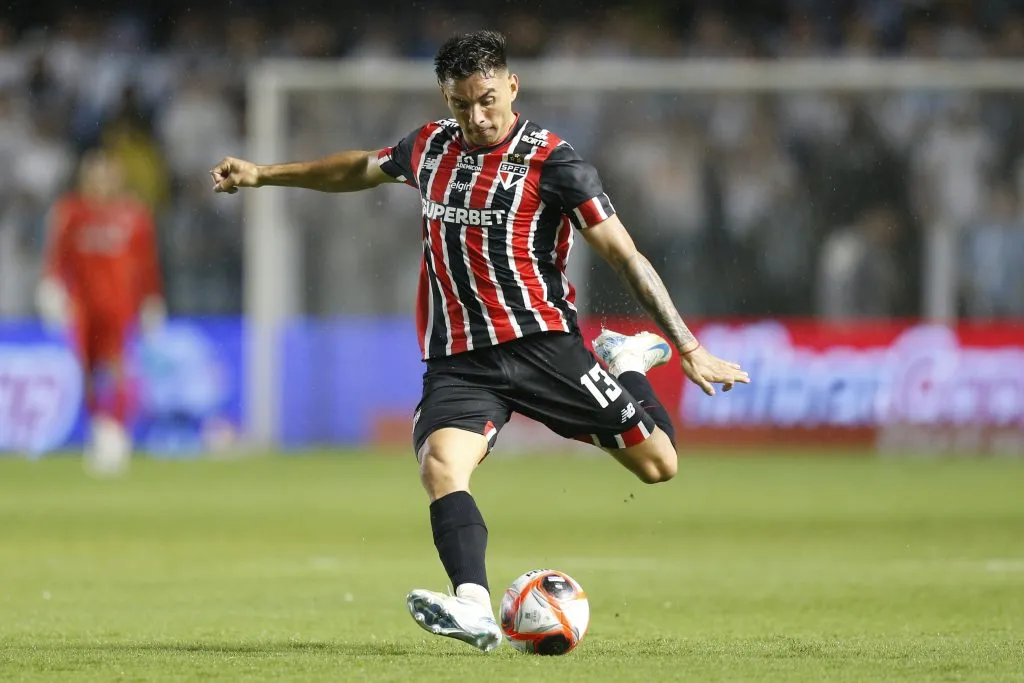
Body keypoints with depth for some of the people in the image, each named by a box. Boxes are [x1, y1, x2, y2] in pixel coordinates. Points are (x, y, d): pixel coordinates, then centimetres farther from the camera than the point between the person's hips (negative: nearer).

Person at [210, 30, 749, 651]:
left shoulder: (551, 161, -7)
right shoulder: (432, 148, 10)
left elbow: (624, 255, -9)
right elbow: (361, 169, 32)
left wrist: (690, 349, -13)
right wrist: (264, 174, 35)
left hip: (541, 343, -3)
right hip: (459, 360, 3)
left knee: (658, 464, -4)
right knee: (441, 467, -27)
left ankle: (624, 364, 27)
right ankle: (474, 609, -41)